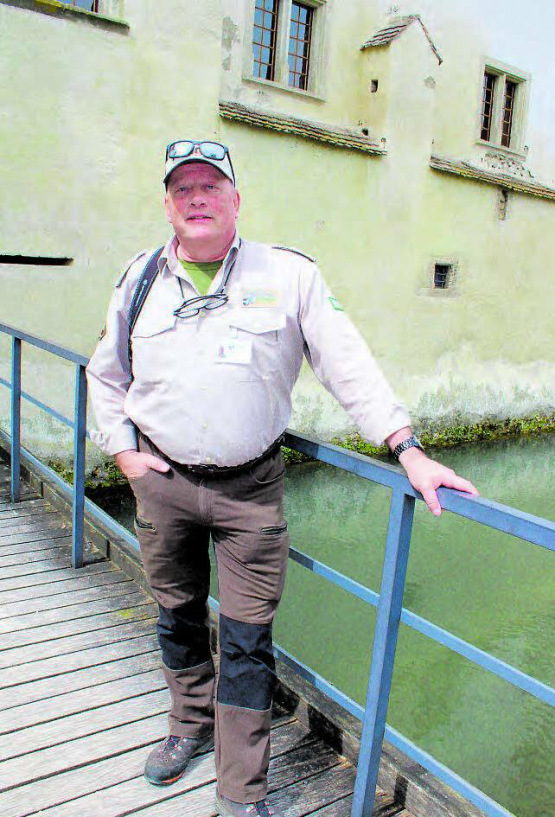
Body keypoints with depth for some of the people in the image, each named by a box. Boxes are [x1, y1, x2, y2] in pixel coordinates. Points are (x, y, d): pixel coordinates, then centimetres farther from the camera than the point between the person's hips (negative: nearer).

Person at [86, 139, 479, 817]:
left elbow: (349, 366, -6)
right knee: (177, 618, 19)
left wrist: (408, 450, -14)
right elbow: (105, 374, 16)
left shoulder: (289, 274, -3)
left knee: (246, 639, 4)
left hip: (251, 488, -2)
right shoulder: (141, 278, 5)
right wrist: (122, 449, 4)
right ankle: (192, 725, 47)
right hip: (161, 482, 3)